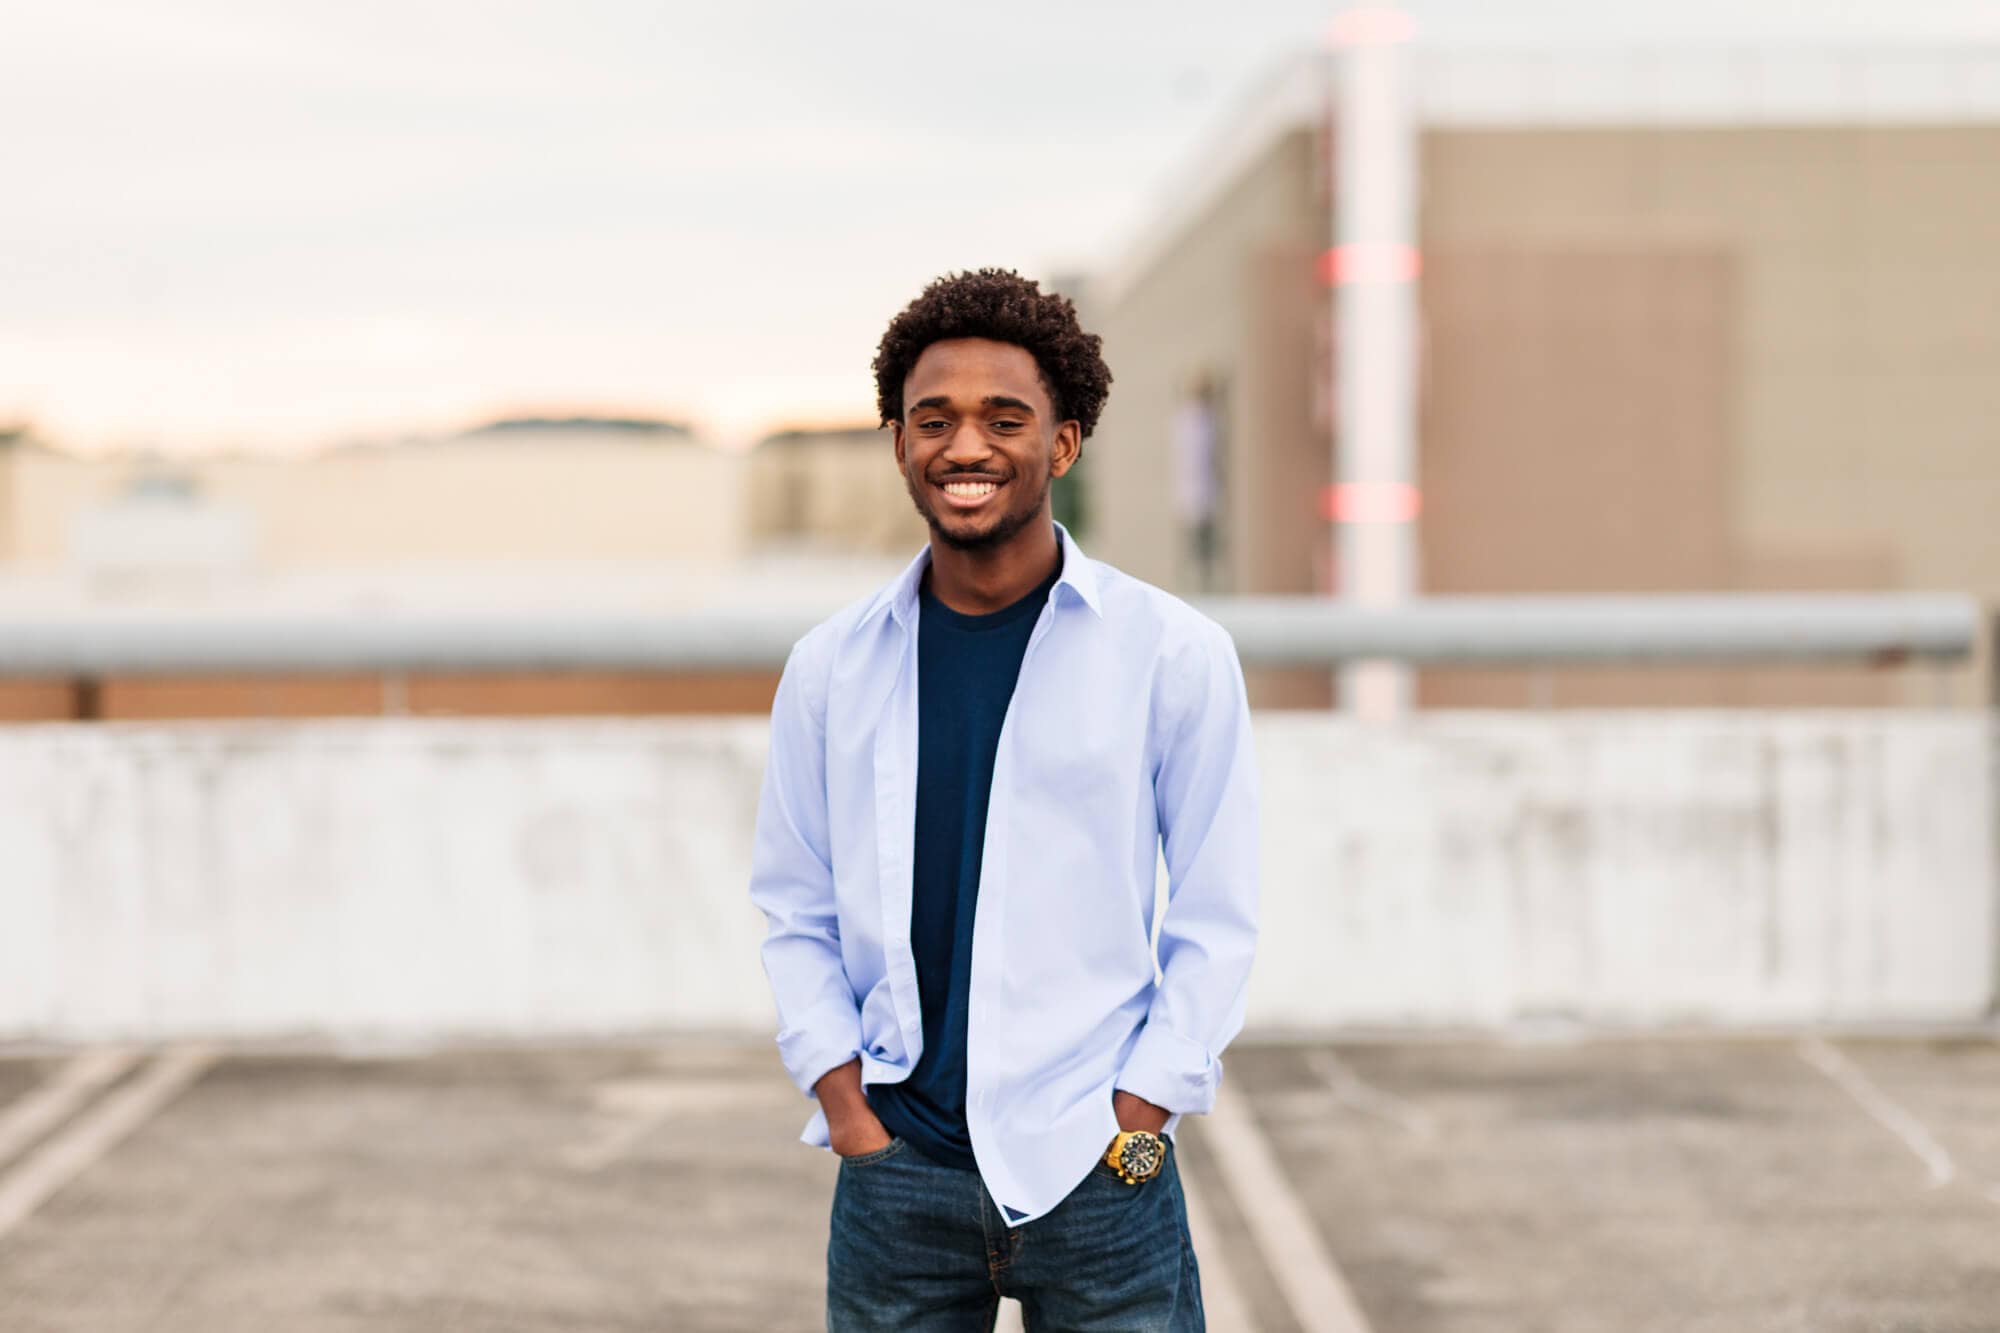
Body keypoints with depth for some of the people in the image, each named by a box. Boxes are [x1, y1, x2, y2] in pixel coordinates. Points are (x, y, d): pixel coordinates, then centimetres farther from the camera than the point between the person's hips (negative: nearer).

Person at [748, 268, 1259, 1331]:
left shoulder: (1174, 654, 0)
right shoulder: (830, 668, 6)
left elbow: (1218, 920, 2)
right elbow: (796, 915, 11)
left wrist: (1135, 1116, -6)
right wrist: (849, 1112, 0)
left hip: (1098, 1175, -2)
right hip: (895, 1179, 2)